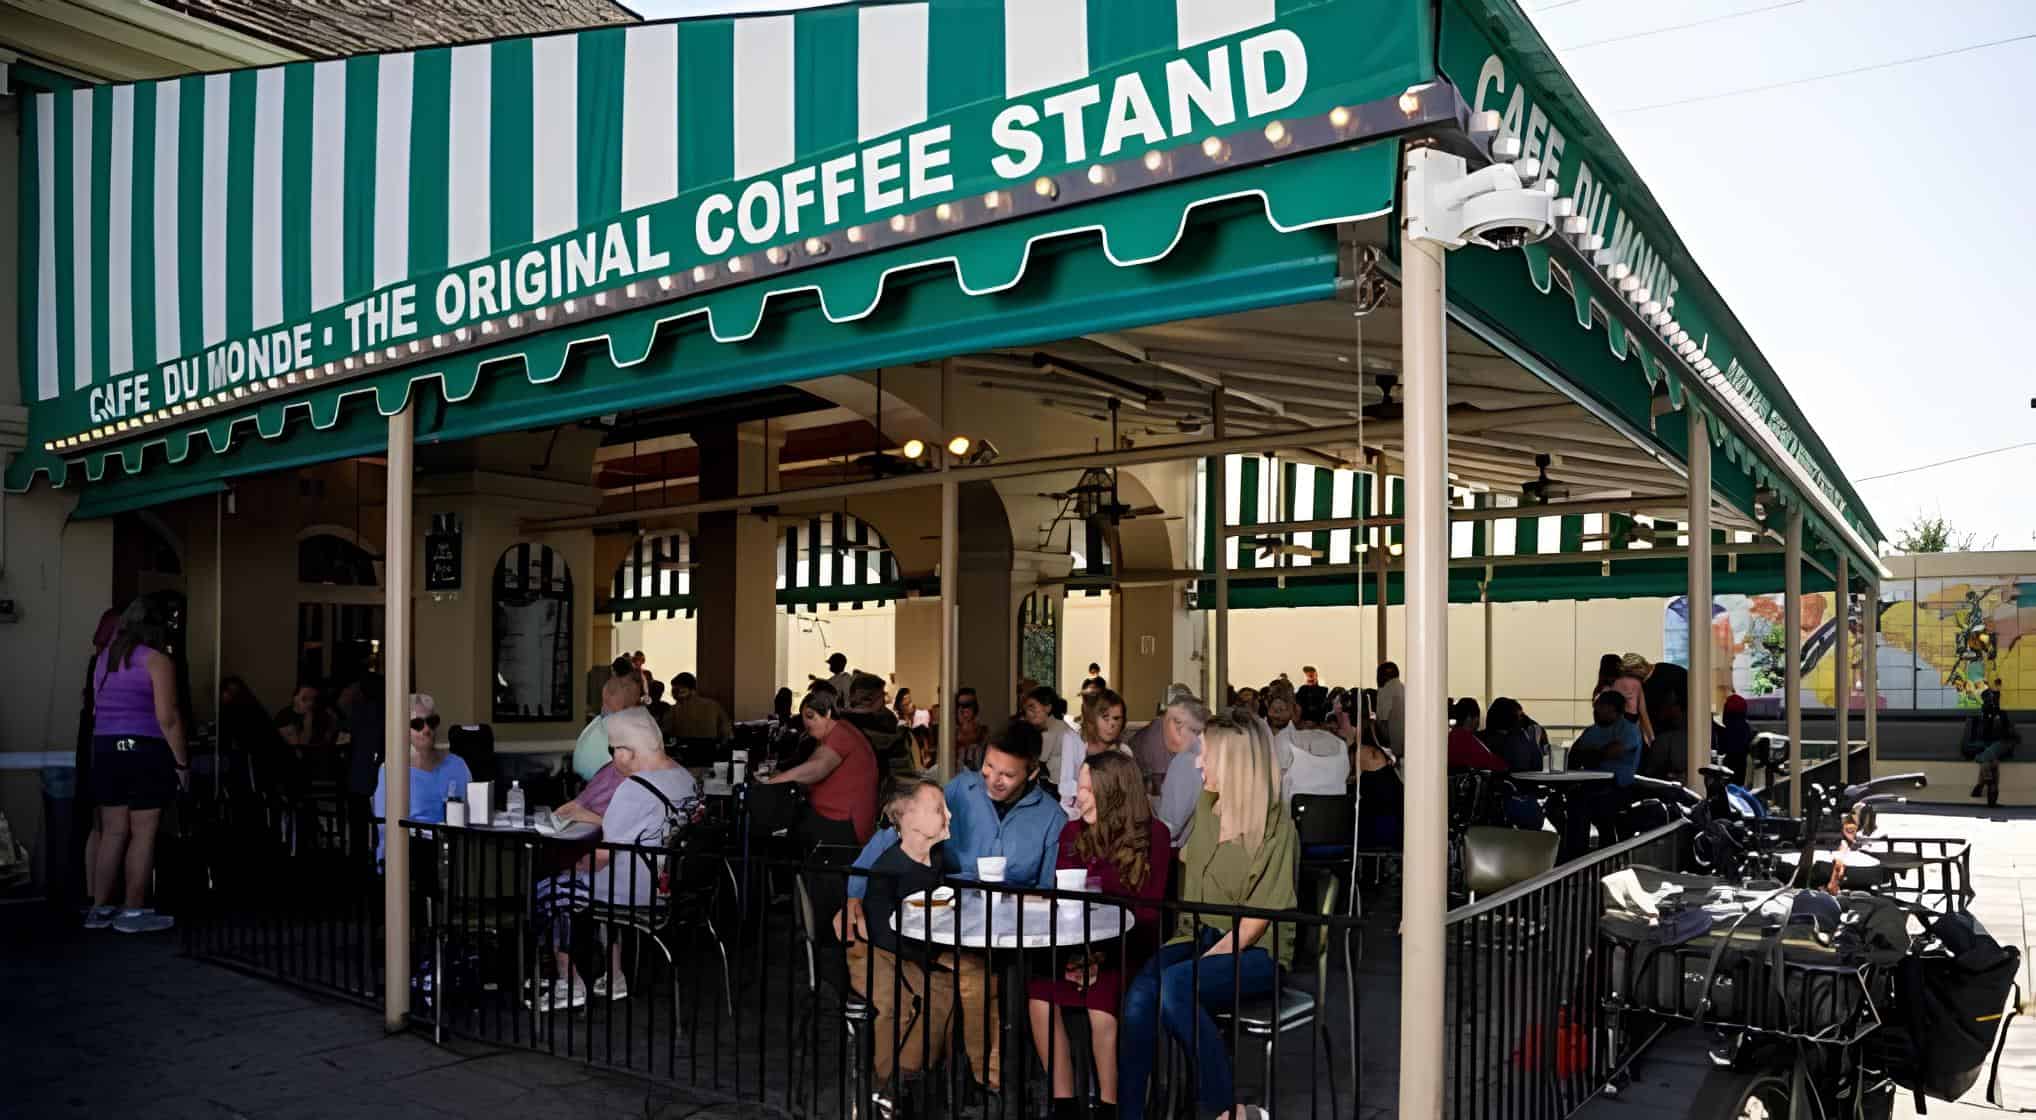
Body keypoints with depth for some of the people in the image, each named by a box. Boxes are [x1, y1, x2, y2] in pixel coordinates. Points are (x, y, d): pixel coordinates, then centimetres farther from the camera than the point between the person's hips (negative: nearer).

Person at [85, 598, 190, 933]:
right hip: (145, 751, -7)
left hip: (105, 750, 7)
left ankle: (99, 909, 14)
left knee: (113, 832, 11)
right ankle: (133, 912, 3)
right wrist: (182, 762, -6)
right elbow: (167, 718, -13)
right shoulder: (157, 661, -7)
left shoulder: (105, 658, 13)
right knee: (143, 834, 0)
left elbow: (97, 709, 17)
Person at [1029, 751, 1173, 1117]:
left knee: (1101, 1006, -31)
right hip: (1077, 943, 4)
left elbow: (1149, 911, -7)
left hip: (1125, 948, -4)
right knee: (1039, 996, -23)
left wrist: (1102, 950, -20)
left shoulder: (1152, 836, -5)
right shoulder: (1072, 833, 9)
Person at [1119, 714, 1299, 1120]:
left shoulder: (1276, 827, -13)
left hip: (1254, 952, -5)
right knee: (1139, 996, -25)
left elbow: (1256, 921, -15)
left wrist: (1201, 962, -20)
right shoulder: (1205, 806, 8)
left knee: (1175, 985, -33)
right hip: (1198, 936, 6)